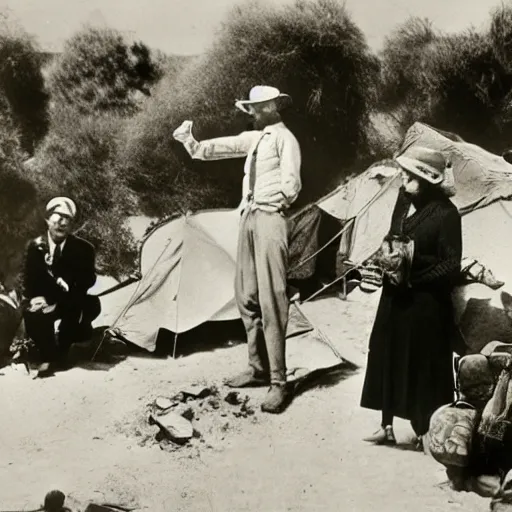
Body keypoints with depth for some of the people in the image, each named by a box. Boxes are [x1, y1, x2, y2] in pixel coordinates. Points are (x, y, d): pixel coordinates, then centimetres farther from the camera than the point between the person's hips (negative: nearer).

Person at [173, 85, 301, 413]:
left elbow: (291, 184, -16)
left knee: (271, 300, -10)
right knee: (247, 296, 12)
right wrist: (190, 142, 1)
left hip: (270, 218, -9)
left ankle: (278, 382, -6)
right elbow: (219, 148, 16)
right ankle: (258, 368, 22)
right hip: (249, 217, 9)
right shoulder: (254, 138, 16)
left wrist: (276, 203, -3)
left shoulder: (284, 138, -7)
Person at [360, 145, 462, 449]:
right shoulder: (404, 200, 4)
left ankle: (426, 432, 19)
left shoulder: (445, 213, -17)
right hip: (395, 296, 7)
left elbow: (451, 266, -16)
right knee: (387, 358, 12)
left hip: (426, 303, -7)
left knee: (423, 366, 4)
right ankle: (387, 427, 25)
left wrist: (413, 270, -20)